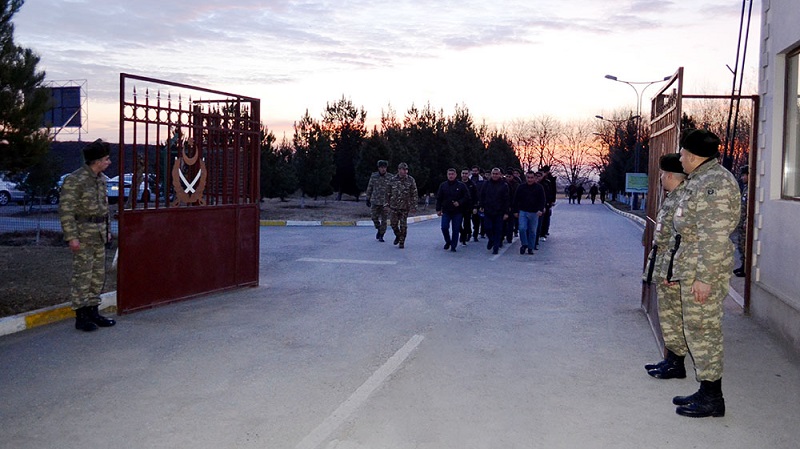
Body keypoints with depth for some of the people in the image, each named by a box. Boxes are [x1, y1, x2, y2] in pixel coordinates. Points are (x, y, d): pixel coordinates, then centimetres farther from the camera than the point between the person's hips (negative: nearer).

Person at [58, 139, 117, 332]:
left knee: (98, 274, 11)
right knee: (82, 275, -3)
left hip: (99, 233, 8)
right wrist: (72, 237, -20)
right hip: (83, 232, -8)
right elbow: (65, 210, -16)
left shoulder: (101, 178, 11)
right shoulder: (75, 180, -14)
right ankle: (81, 316, 4)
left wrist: (107, 230, 19)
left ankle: (93, 312, 21)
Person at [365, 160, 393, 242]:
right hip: (375, 201, 1)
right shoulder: (374, 176, 1)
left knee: (384, 220, -1)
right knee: (375, 218, 1)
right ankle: (379, 230, 30)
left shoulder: (390, 177, -3)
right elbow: (369, 188, 7)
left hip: (385, 202, -1)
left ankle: (381, 236, 10)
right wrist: (367, 199, 5)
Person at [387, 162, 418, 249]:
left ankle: (402, 242, 11)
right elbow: (388, 193, 10)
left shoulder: (411, 180, -2)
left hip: (405, 207, -2)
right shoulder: (393, 180, 3)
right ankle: (398, 236, 32)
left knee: (403, 226, -1)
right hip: (394, 206, 2)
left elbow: (414, 194, -1)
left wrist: (414, 206, -5)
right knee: (394, 224, 4)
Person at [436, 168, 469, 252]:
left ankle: (453, 246, 12)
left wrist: (459, 203, -14)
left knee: (456, 229, 1)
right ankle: (448, 242, 20)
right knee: (444, 228, -6)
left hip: (458, 212, -1)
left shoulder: (461, 185, 0)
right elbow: (439, 198, 9)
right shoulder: (443, 185, 6)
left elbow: (467, 197, 0)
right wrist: (438, 209, 2)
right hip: (446, 211, 1)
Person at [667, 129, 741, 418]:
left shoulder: (714, 183, -17)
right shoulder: (700, 180, 17)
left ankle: (712, 399, 5)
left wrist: (703, 277, -23)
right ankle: (706, 392, 25)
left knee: (702, 332, -4)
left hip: (702, 272, -11)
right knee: (698, 331, 15)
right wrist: (679, 269, 25)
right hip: (691, 268, 11)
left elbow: (714, 236, -23)